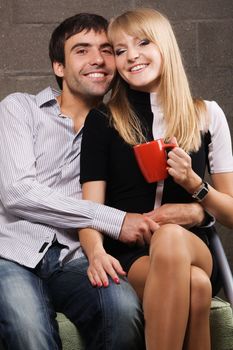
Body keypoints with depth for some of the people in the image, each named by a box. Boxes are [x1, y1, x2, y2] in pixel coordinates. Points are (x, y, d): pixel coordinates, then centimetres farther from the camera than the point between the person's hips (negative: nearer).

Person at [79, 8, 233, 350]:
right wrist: (96, 252, -23)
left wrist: (193, 184, -9)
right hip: (128, 257, -1)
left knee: (170, 237, -37)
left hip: (194, 251, 1)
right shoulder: (102, 121, 7)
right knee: (194, 284, -36)